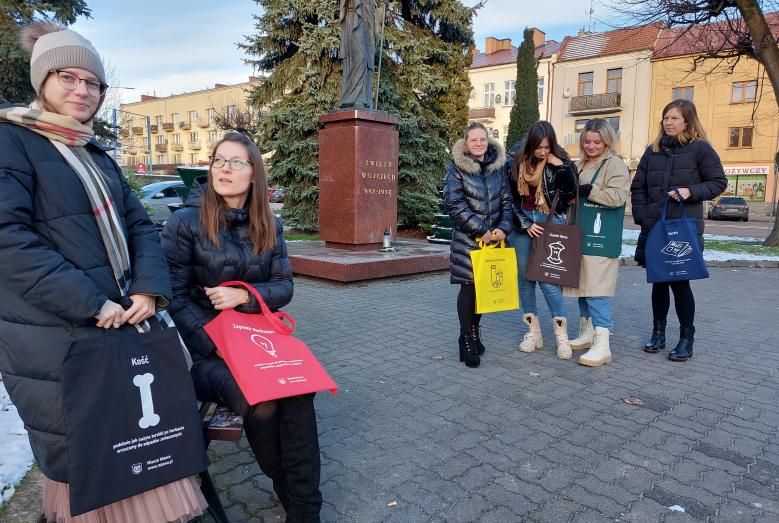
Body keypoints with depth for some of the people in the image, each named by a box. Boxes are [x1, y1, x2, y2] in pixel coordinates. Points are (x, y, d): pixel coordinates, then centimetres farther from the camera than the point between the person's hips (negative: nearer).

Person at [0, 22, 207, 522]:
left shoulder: (99, 157, 17)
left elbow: (140, 226, 11)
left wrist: (150, 289, -7)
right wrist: (90, 305, -20)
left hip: (120, 325, 7)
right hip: (54, 340, -6)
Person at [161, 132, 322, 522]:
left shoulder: (269, 225, 8)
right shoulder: (185, 222, -5)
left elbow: (284, 287, 6)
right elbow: (175, 297, -8)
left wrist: (245, 295, -15)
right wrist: (217, 346, -17)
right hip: (207, 348, -3)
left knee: (299, 392, -27)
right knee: (261, 404, -29)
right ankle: (290, 491, 2)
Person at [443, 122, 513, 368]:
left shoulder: (498, 166, 9)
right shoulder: (457, 168, -3)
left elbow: (506, 199, 9)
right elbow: (454, 204, -11)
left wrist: (503, 227, -8)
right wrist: (481, 231, -14)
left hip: (493, 237, 4)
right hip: (467, 238, -4)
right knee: (469, 287, -3)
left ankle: (475, 331, 27)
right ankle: (466, 340, 7)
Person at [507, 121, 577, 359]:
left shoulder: (559, 160, -3)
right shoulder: (516, 159, -1)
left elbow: (571, 193, -7)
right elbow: (511, 197, 1)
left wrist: (562, 168, -17)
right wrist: (524, 224, -6)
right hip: (522, 223, 3)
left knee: (548, 277, -10)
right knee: (524, 276, 5)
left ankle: (562, 335, 3)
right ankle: (533, 331, 17)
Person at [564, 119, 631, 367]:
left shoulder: (615, 164, -5)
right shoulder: (580, 164, 18)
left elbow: (618, 196, -18)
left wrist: (588, 190, -19)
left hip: (601, 237, -8)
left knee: (597, 288, -12)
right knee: (581, 283, 13)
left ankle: (601, 345, -10)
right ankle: (586, 332, 26)